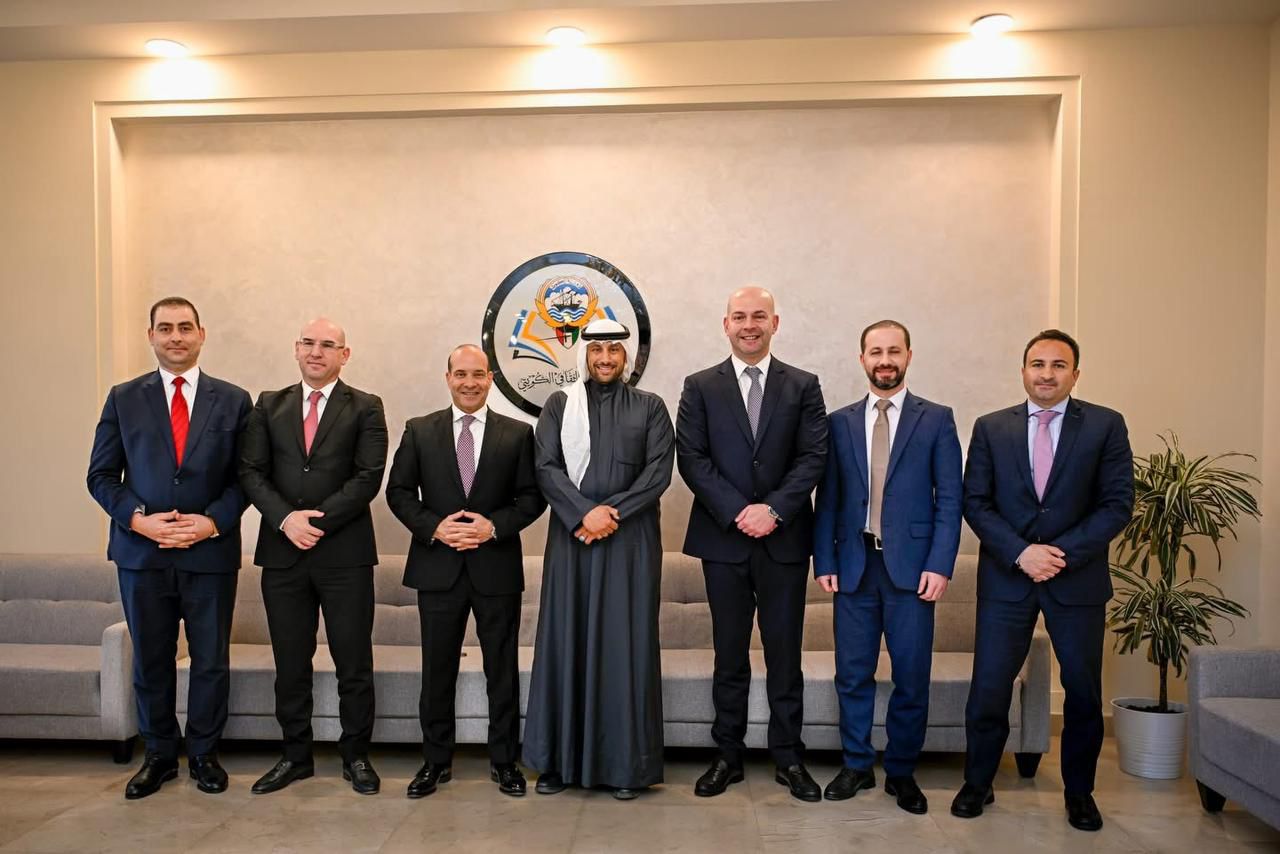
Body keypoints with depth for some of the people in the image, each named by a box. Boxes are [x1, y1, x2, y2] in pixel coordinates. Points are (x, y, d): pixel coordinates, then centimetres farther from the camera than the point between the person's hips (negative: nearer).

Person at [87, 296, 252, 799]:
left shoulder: (233, 400, 3)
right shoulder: (124, 398, 5)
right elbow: (101, 475, 4)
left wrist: (213, 520, -13)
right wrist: (138, 518, -11)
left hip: (211, 552, -1)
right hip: (142, 552, 1)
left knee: (211, 660, 8)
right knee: (150, 661, 12)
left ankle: (204, 754, 25)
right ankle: (160, 755, 29)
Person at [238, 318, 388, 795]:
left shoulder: (365, 408, 2)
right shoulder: (269, 406, 11)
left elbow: (368, 477, -7)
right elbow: (251, 472, 4)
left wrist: (318, 520, -14)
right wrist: (286, 519, -12)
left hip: (345, 552, -2)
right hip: (282, 551, 3)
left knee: (354, 663, 5)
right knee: (290, 663, 12)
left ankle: (356, 757, 20)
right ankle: (295, 756, 27)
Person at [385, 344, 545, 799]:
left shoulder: (518, 434, 2)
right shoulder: (419, 431, 5)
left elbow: (531, 497, 1)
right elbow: (398, 492, 4)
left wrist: (494, 526, -15)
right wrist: (433, 527, -12)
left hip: (497, 568, -1)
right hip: (438, 569, 1)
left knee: (503, 670, 8)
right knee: (437, 671, 11)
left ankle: (504, 761, 24)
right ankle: (436, 761, 27)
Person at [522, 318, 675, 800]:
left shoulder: (650, 407, 7)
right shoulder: (559, 405, 9)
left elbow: (659, 471, -3)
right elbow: (546, 467, -1)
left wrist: (612, 513, -13)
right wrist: (584, 512, -14)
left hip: (631, 540, -1)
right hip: (572, 536, 1)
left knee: (626, 643, 2)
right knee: (566, 641, 5)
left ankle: (626, 763, 13)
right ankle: (560, 759, 17)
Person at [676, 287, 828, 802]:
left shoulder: (803, 386, 6)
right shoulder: (700, 387, 5)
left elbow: (813, 457, -2)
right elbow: (691, 458, -3)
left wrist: (774, 509, -15)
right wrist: (737, 512, -14)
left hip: (785, 539, 0)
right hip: (723, 537, 0)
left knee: (785, 653, 8)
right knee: (729, 654, 9)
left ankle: (789, 758, 21)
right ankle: (728, 755, 22)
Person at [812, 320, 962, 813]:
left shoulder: (936, 420, 4)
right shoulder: (840, 422, 9)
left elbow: (949, 498, 0)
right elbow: (827, 499, 7)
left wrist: (940, 565, -9)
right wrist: (824, 562, 0)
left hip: (911, 565, -1)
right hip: (853, 565, 2)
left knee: (912, 677, 5)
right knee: (852, 674, 8)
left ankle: (902, 773, 24)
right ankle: (857, 766, 25)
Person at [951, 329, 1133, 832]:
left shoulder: (1106, 426, 0)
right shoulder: (991, 428, 3)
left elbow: (1117, 503, -4)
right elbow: (975, 502, 0)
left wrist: (1063, 552, -15)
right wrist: (1020, 552, -13)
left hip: (1078, 578, 0)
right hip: (1006, 577, 0)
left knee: (1083, 692, 11)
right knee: (988, 689, 2)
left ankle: (1079, 792, 31)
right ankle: (977, 784, 21)